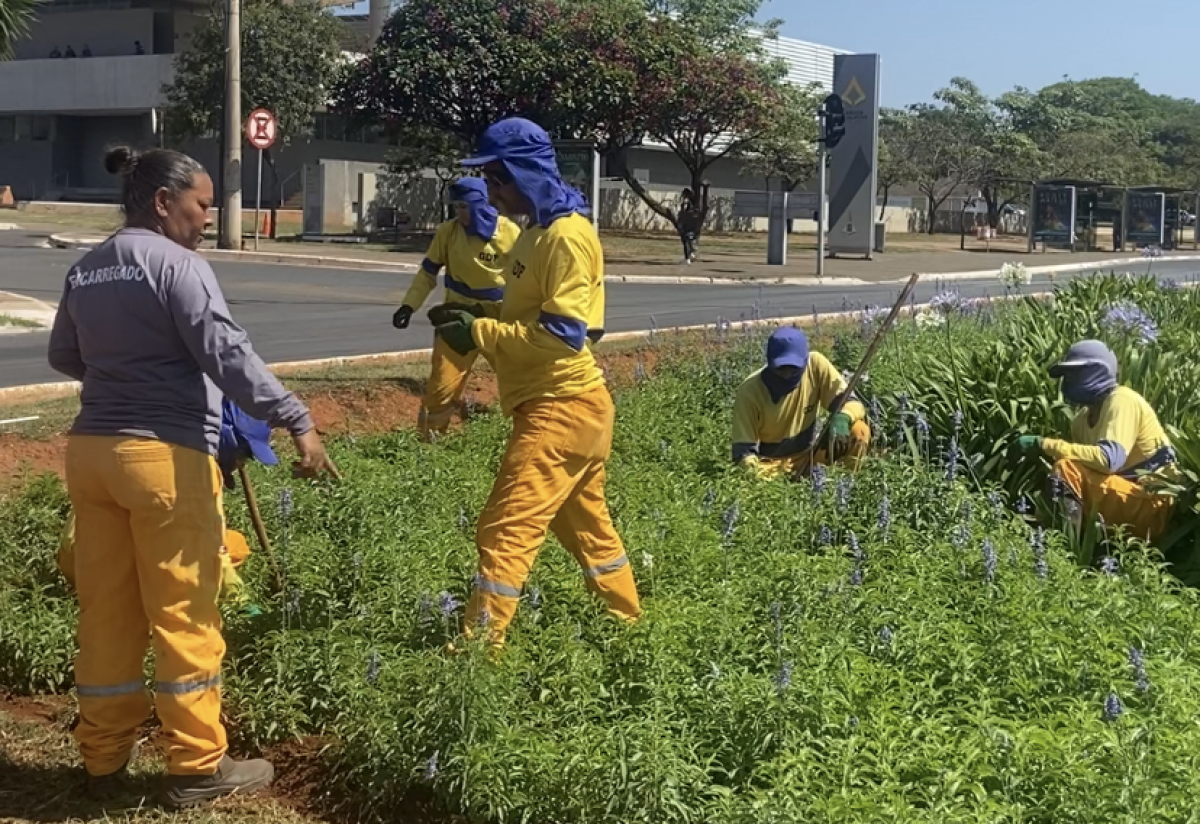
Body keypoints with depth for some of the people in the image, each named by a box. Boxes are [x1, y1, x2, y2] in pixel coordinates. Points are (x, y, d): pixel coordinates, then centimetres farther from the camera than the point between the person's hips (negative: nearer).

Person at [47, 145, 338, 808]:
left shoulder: (84, 272, 13)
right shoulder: (176, 264, -11)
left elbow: (64, 356, 25)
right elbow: (227, 355, -20)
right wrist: (296, 421, -22)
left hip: (90, 450, 7)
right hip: (164, 455, -7)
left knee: (106, 610, 14)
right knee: (183, 614, 2)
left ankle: (103, 758, 22)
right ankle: (196, 766, 9)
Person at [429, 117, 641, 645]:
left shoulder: (567, 236, -17)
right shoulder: (540, 231, 14)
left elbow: (563, 334, -23)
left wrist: (479, 334, -19)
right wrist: (476, 327, 4)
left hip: (562, 406, -11)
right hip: (562, 404, 11)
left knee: (506, 528, -11)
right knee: (585, 523, 21)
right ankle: (628, 625, 35)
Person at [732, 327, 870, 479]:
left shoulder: (815, 365, -15)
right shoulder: (749, 390, -22)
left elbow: (850, 401, -15)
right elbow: (743, 449, -20)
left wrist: (842, 419, -39)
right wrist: (758, 477, -41)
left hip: (807, 455, 3)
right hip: (770, 464, -3)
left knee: (859, 431, -21)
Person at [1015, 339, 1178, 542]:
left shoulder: (1122, 400, -14)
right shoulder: (1083, 418, 11)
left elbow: (1109, 459, -28)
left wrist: (1045, 445, -25)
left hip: (1151, 504, -9)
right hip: (1125, 503, 9)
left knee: (1067, 469, -25)